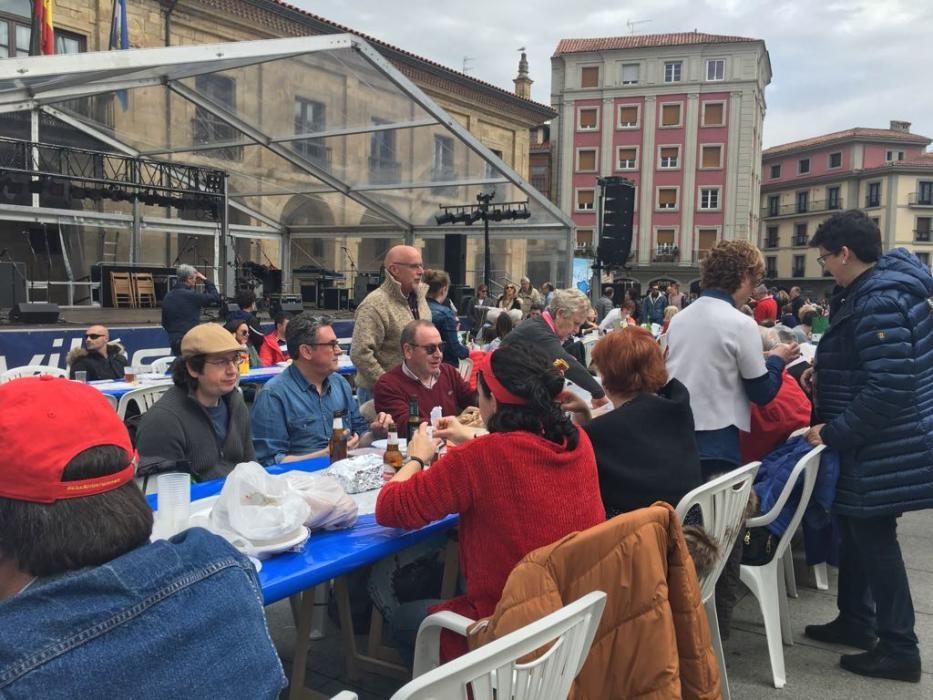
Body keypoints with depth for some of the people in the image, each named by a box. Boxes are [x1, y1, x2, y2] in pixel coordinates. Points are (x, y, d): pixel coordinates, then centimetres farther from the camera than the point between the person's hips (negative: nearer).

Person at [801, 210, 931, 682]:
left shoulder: (879, 302, -24)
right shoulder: (872, 290, 9)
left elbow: (889, 387, -29)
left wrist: (834, 432, -21)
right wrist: (826, 375, 10)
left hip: (882, 448, -10)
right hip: (873, 443, 10)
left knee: (875, 539, 1)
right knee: (856, 530, 19)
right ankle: (856, 620, 35)